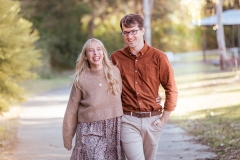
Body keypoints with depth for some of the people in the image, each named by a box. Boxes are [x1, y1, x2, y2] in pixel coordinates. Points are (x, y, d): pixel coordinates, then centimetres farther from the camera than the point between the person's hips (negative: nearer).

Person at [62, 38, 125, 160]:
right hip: (90, 132, -2)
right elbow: (71, 111, 2)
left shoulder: (114, 72, 1)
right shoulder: (81, 79, -4)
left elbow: (122, 96, 12)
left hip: (114, 130, 3)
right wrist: (67, 138, 5)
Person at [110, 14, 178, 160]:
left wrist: (164, 119, -2)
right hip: (128, 120, -1)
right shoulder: (116, 57, 1)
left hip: (152, 120, 1)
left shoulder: (158, 57, -2)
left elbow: (171, 90, 1)